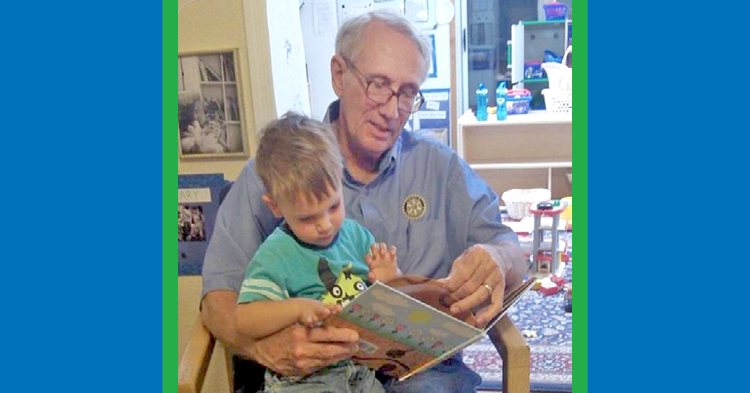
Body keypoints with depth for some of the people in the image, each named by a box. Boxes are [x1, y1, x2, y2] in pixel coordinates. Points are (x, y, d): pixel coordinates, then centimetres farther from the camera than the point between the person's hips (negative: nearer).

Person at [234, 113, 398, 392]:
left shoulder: (356, 235, 6)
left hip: (362, 365, 5)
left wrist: (389, 277, -6)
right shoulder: (274, 256, -10)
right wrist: (298, 307, -27)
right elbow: (243, 319, -15)